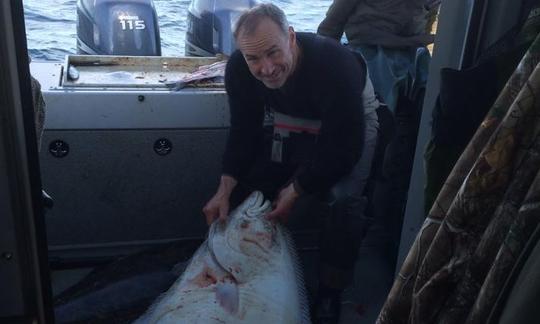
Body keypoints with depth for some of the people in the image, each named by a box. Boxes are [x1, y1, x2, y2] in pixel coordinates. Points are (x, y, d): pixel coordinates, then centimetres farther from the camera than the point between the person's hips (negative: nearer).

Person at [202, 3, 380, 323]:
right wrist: (226, 189, -18)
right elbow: (243, 130, -10)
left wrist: (296, 191, -24)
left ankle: (330, 294, -3)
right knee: (248, 187, -4)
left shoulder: (335, 64, -38)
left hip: (350, 124, -4)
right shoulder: (238, 68, -22)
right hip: (286, 122, 5)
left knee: (345, 201, -25)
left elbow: (345, 147, -31)